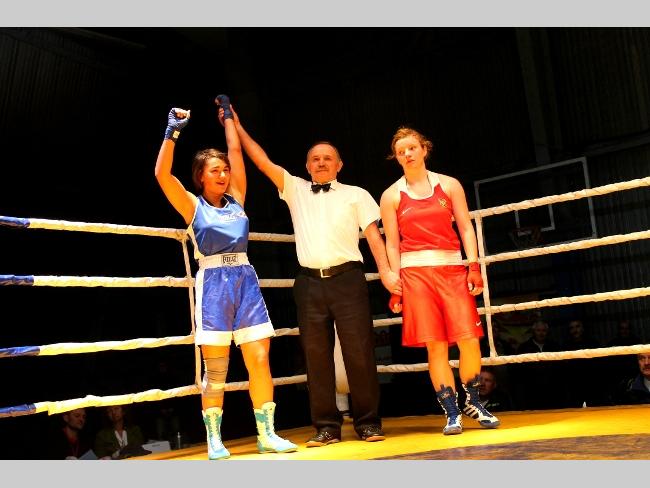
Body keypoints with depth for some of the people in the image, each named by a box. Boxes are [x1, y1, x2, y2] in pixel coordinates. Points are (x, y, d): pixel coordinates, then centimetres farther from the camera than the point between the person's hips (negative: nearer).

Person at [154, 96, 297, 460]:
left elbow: (236, 150, 18)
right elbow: (162, 174, -8)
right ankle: (215, 440, 10)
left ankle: (267, 434, 9)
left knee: (260, 361, 0)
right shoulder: (192, 205, 5)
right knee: (216, 369, -1)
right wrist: (173, 131, -6)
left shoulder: (236, 199, 14)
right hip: (214, 283, -3)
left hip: (246, 280, 4)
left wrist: (228, 115, 26)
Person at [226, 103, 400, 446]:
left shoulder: (356, 195, 12)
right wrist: (237, 128, 10)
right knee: (316, 355, 3)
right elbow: (263, 162, 13)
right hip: (310, 282, 2)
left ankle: (367, 423, 8)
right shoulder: (295, 189, 17)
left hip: (347, 279, -2)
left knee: (359, 351, -3)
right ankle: (326, 427, 10)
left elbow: (373, 234, 5)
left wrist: (385, 271, -7)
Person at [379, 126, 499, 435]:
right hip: (415, 271, -1)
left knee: (469, 339, -5)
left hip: (453, 268, 1)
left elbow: (466, 228, 7)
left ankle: (473, 403, 18)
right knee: (435, 345, -2)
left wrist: (474, 267, -3)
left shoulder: (449, 185, 10)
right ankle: (452, 414, 9)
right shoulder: (391, 195, 7)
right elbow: (392, 244, 6)